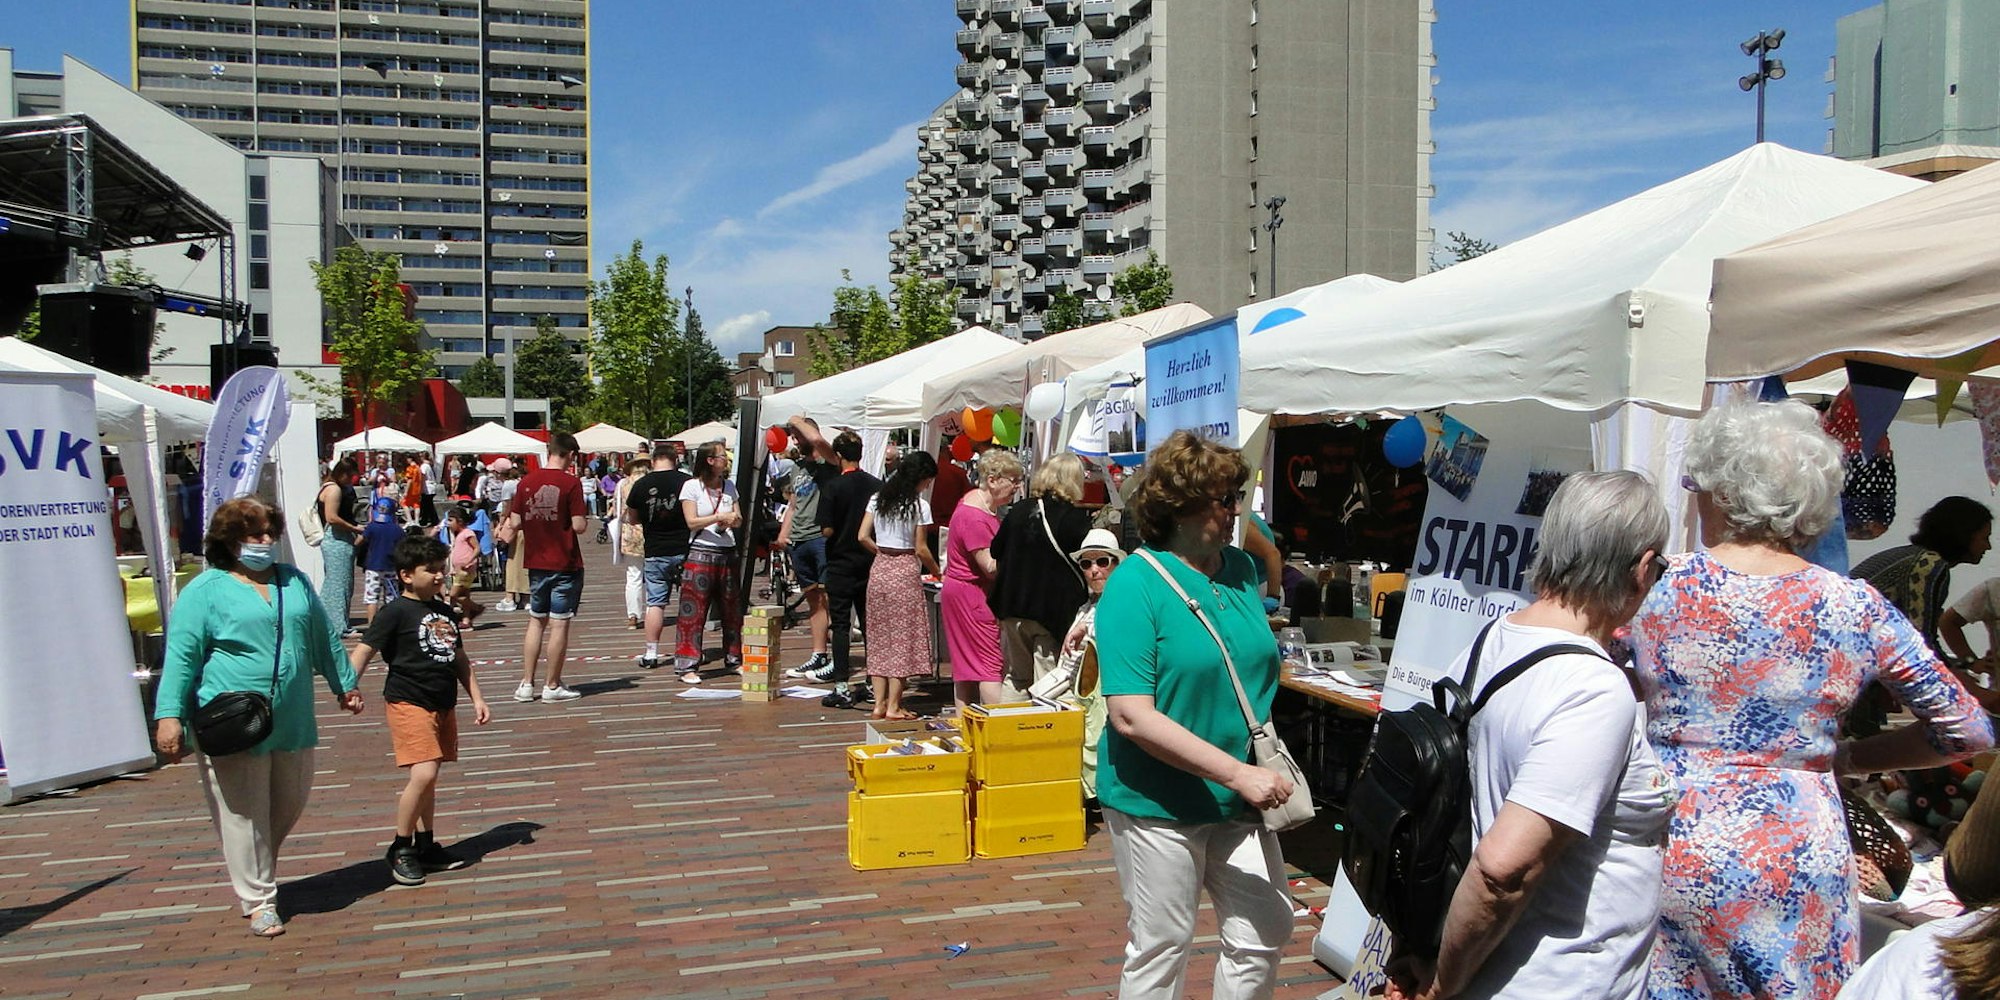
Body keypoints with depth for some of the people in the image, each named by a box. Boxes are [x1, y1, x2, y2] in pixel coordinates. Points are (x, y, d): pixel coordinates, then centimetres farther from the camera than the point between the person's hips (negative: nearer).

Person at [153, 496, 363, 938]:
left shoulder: (294, 581, 12)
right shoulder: (204, 591, -4)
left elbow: (324, 638, 20)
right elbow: (181, 658, -8)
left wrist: (344, 684, 24)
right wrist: (169, 716, -15)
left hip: (292, 723, 5)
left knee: (290, 805, 13)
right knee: (244, 815, 2)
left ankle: (257, 872, 36)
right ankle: (259, 901, 13)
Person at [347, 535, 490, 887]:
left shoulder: (446, 613, 13)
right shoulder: (396, 612, -9)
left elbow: (460, 660, 21)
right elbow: (363, 651, -14)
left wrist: (477, 698, 19)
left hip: (443, 705, 7)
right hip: (409, 703, -7)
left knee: (429, 778, 14)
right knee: (423, 774, -16)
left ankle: (427, 845, 25)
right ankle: (400, 849, -1)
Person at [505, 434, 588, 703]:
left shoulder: (526, 481, 2)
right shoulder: (570, 483, -12)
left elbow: (514, 523, 3)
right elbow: (579, 526, -16)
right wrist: (584, 519, 5)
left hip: (535, 562, 5)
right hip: (565, 563, -5)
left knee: (536, 622, 15)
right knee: (559, 624, 2)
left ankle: (526, 684, 16)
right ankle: (552, 686, 7)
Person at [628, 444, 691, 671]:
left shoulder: (640, 485, -2)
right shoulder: (687, 482, -5)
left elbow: (633, 520, 11)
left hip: (654, 552, 0)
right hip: (684, 550, 0)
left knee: (655, 603, 6)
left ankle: (651, 653, 6)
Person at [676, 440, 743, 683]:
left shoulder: (729, 487, 12)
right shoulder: (692, 486, -3)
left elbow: (738, 520, 12)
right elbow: (692, 522, -10)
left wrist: (733, 519, -9)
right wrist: (720, 517, -17)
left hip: (727, 554, 5)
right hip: (700, 554, -5)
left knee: (732, 610, 11)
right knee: (693, 611, -5)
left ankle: (734, 659, 24)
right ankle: (688, 666, -1)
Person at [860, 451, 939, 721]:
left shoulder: (878, 498, 7)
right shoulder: (919, 505, -9)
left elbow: (863, 537, 5)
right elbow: (920, 549, -7)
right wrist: (936, 570, 8)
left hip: (879, 568, 6)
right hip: (905, 571, -6)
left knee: (879, 637, 10)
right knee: (902, 637, 2)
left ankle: (879, 703, 12)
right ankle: (893, 705, 3)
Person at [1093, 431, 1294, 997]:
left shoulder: (1240, 569, 2)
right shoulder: (1135, 584, -17)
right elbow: (1131, 716, -23)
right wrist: (1237, 773, -26)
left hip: (1239, 802, 6)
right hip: (1159, 804, -6)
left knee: (1265, 935, 13)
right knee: (1162, 949, 8)